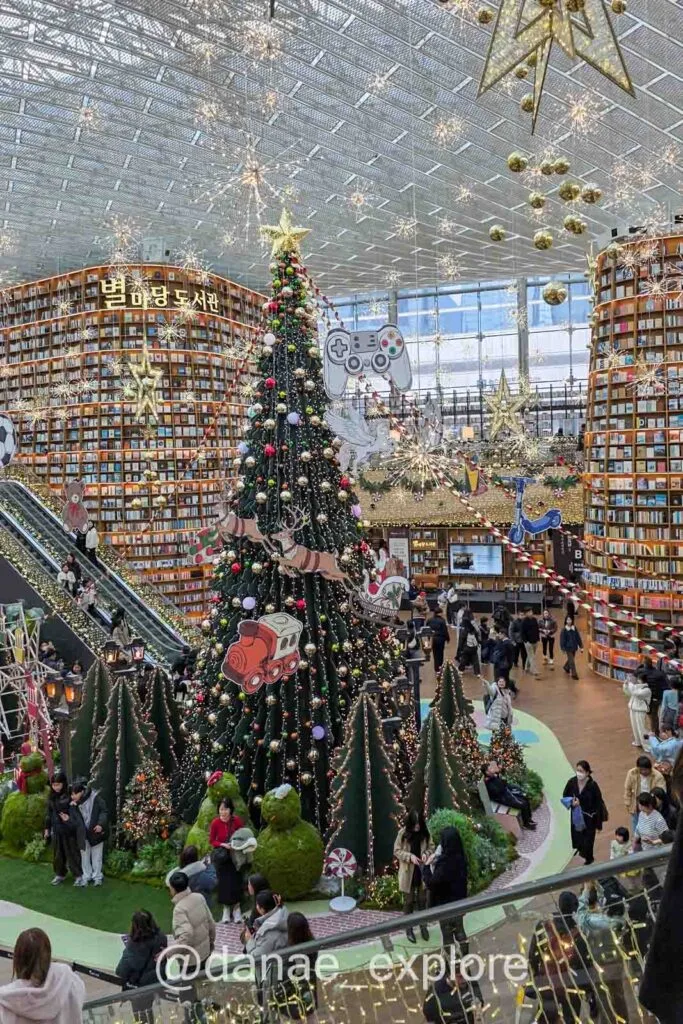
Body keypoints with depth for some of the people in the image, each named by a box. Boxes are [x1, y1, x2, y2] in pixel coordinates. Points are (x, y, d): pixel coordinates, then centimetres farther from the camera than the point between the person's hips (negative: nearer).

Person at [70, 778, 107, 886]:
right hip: (83, 834, 4)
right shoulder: (74, 803, -5)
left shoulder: (95, 798, -18)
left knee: (96, 856, 9)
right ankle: (86, 876, 29)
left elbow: (104, 811, -13)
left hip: (96, 832, -3)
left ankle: (97, 876, 22)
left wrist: (101, 824, -25)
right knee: (84, 856, 14)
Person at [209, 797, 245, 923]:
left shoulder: (237, 820, -16)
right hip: (222, 856, 0)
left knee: (236, 881, 1)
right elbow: (211, 841, -6)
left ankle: (237, 907, 17)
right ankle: (226, 908, 21)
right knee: (224, 882, 4)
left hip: (235, 855, 0)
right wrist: (223, 844, -21)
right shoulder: (215, 822, -18)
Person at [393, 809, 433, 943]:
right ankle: (409, 929, 25)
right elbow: (396, 851, -9)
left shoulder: (425, 833, -7)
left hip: (422, 872, 2)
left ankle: (423, 926, 33)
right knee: (408, 902, 10)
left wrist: (426, 854, -18)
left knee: (422, 900, 15)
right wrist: (410, 856, -24)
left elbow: (431, 848, 3)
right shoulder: (403, 833, -14)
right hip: (408, 873, -2)